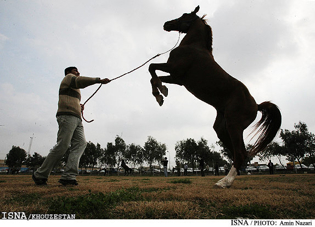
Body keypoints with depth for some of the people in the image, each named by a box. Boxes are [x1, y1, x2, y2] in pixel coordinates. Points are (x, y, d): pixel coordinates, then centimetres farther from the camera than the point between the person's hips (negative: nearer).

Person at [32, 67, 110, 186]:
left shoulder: (75, 89, 36)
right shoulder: (68, 77, 11)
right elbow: (80, 81, -12)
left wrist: (80, 107, 14)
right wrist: (99, 80, -20)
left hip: (76, 118, 9)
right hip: (67, 116, -9)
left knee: (80, 143, -10)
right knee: (62, 146, -13)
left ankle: (69, 176, -17)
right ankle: (40, 175, 0)